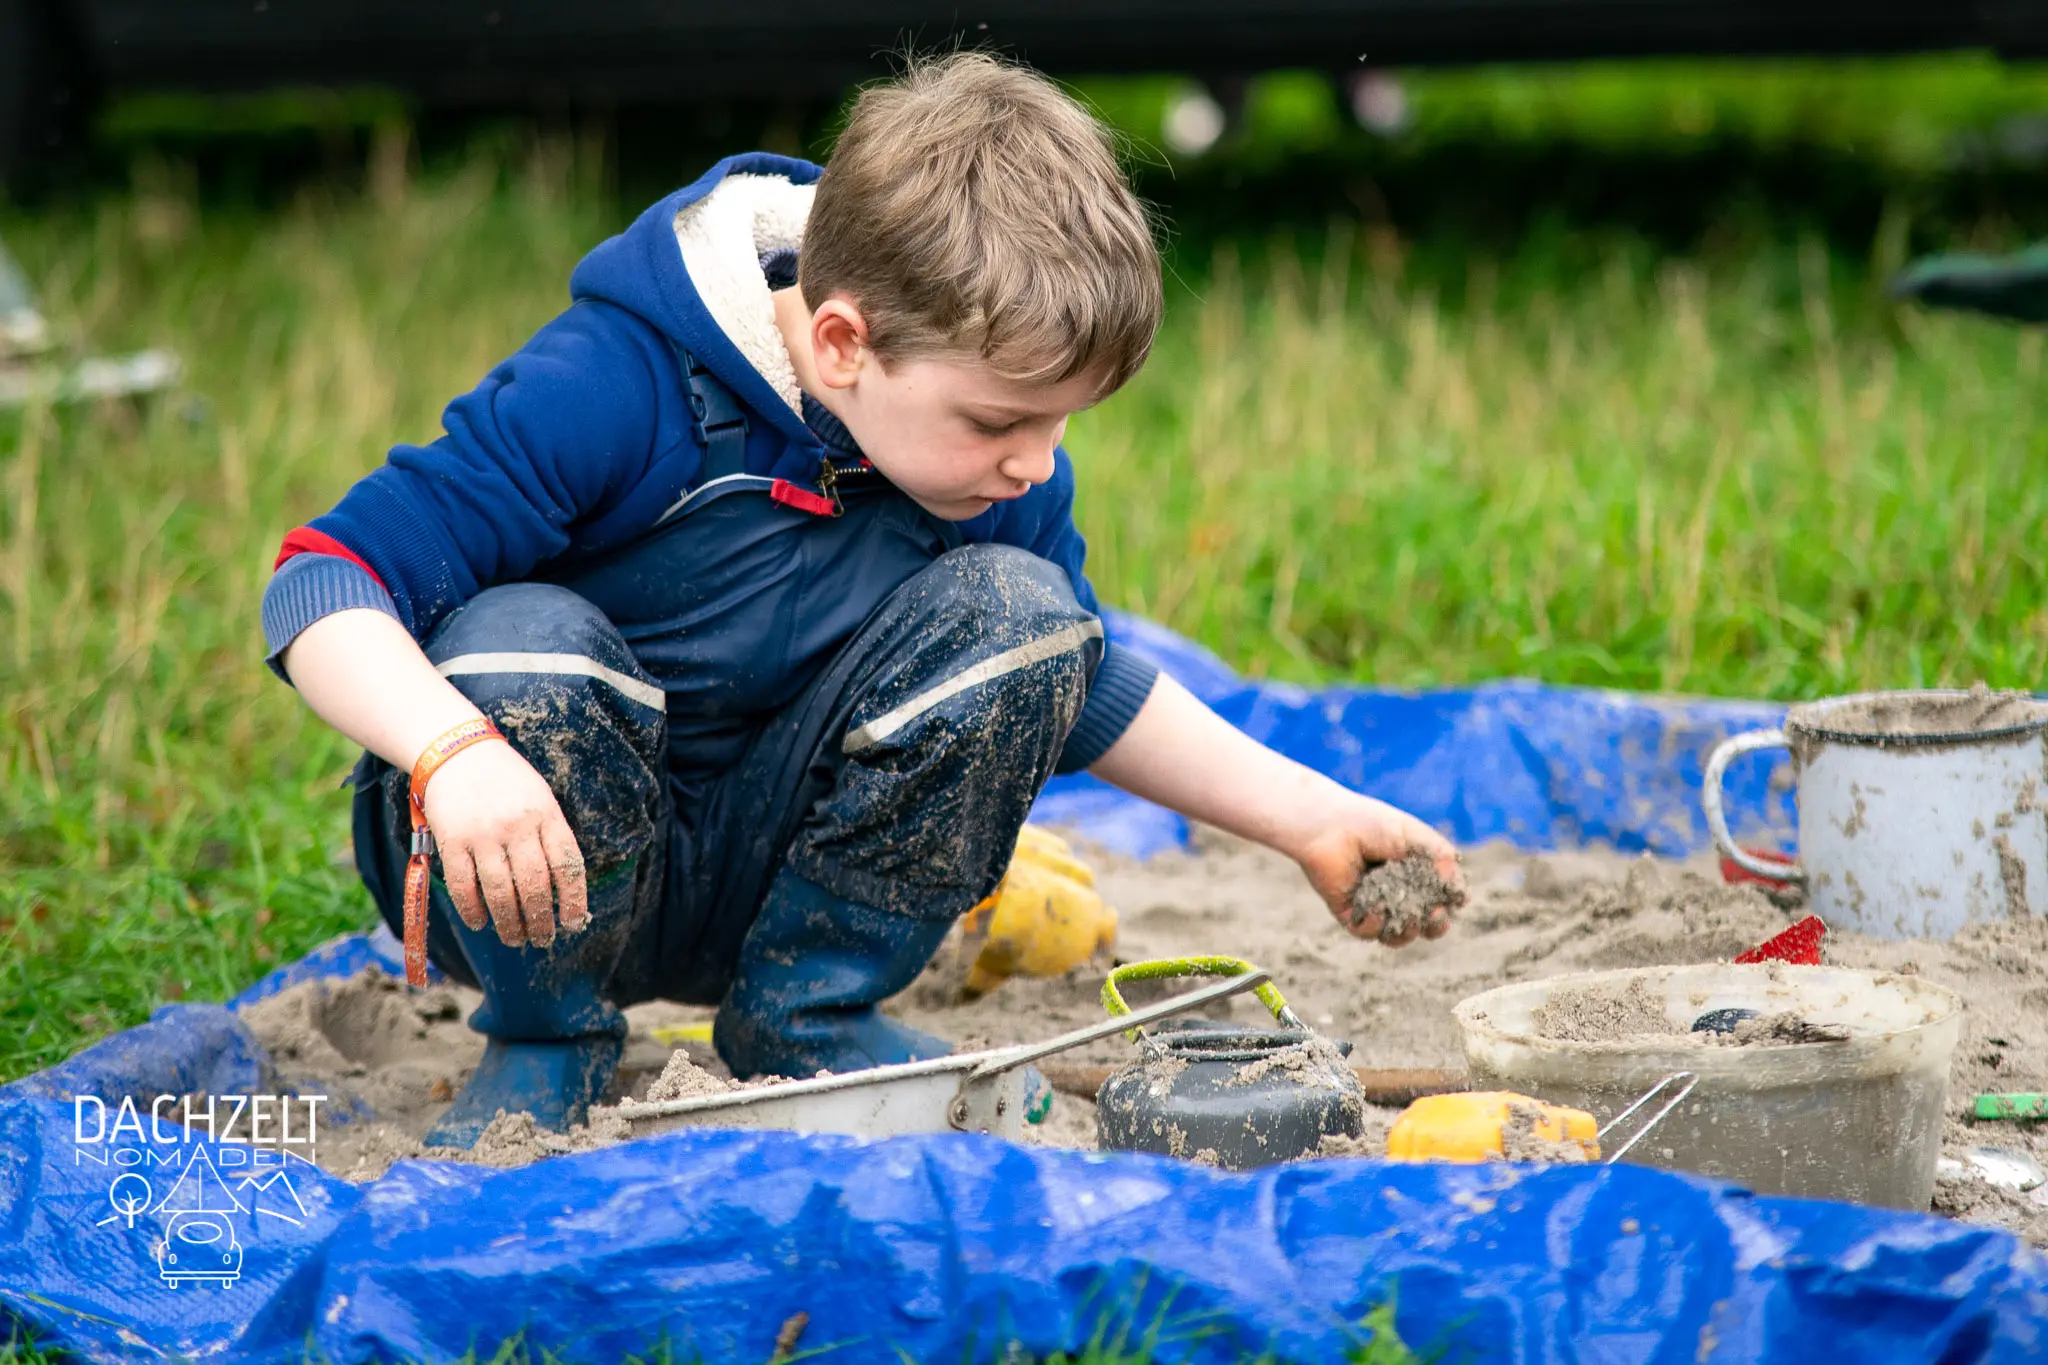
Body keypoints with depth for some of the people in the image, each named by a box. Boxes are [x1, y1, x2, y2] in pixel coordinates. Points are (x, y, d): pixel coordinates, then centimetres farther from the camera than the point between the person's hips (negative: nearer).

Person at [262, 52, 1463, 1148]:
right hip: (528, 872, -4)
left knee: (1018, 612, -15)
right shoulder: (609, 394, -26)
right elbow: (326, 583, -29)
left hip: (765, 874, 5)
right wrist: (456, 752, -48)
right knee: (522, 648, -36)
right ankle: (545, 1039, -9)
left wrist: (1309, 816, 3)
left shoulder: (997, 457, -6)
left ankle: (810, 1015, 0)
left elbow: (1078, 688, 12)